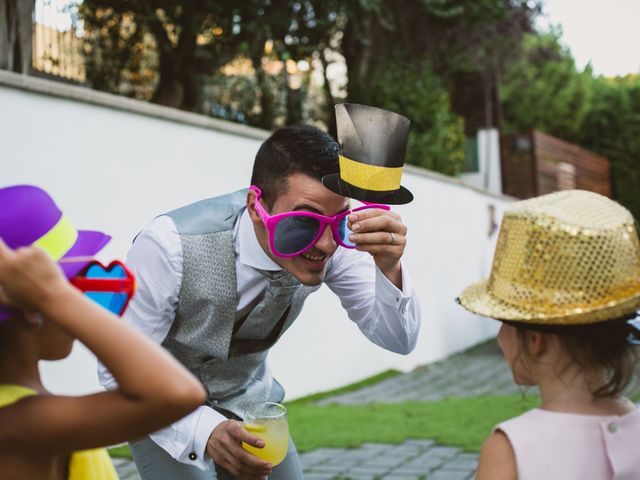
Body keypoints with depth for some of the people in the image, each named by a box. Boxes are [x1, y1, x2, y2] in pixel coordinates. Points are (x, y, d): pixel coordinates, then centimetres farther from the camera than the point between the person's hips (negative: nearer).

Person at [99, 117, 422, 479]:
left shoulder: (328, 239, -22)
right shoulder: (172, 246, -33)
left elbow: (398, 340, -19)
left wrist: (389, 268, -39)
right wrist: (205, 432, -40)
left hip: (248, 400, 4)